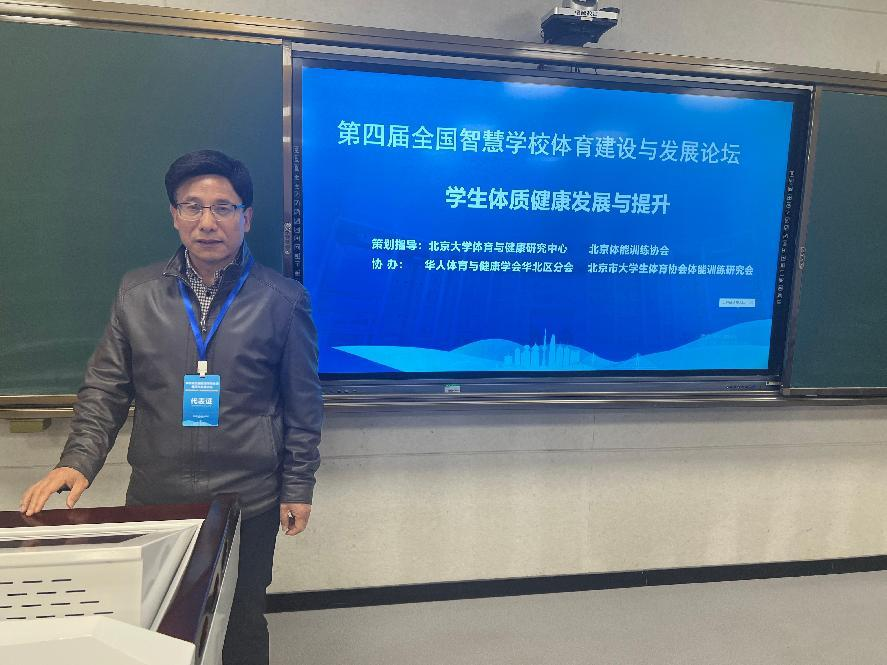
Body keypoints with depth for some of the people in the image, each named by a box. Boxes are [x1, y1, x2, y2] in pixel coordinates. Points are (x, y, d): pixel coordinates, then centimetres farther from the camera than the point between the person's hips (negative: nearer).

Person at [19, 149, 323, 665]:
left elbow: (303, 404, -3)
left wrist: (298, 487, -2)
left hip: (249, 501, -2)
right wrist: (78, 461, -9)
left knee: (244, 624, 16)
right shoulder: (136, 293, 1)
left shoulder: (283, 300, -6)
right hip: (155, 499, 2)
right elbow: (106, 389, 5)